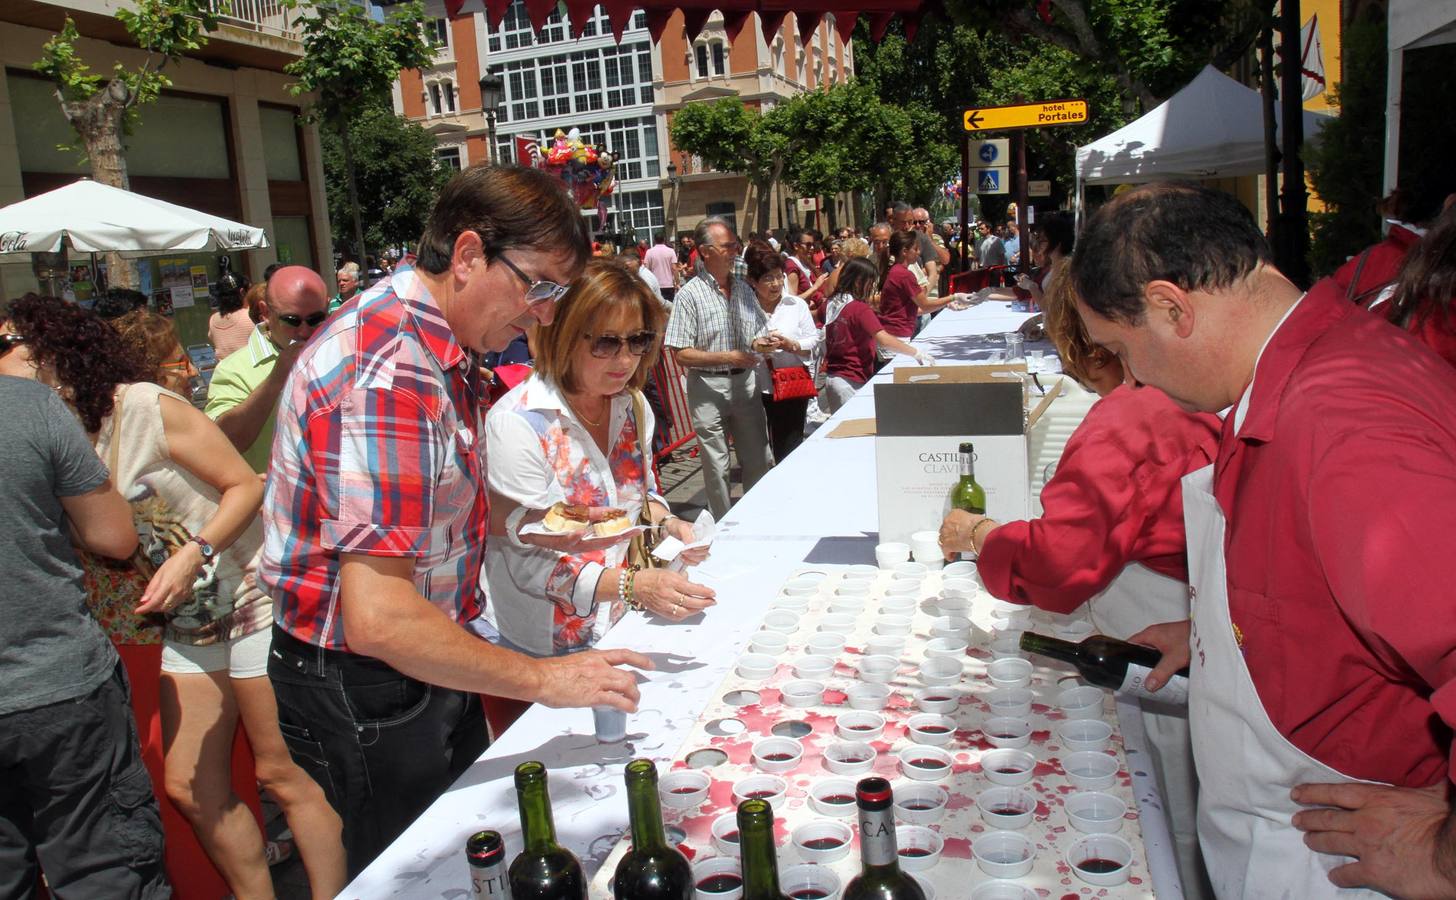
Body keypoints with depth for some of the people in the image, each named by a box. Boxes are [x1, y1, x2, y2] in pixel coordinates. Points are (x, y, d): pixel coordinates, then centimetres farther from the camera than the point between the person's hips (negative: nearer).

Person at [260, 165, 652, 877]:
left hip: (428, 668, 9)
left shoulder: (438, 345, 4)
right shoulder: (386, 373, -29)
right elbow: (379, 619, -33)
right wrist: (543, 680, -23)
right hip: (365, 688, -9)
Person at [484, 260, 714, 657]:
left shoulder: (633, 406, 2)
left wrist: (666, 523, -3)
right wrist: (632, 584, -29)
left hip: (626, 625, 5)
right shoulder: (516, 423, -20)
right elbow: (526, 561, -20)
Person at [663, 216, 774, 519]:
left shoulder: (744, 288, 9)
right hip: (708, 386, -5)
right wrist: (728, 357, -21)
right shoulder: (690, 295, -10)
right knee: (717, 466, 4)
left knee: (759, 460, 11)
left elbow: (759, 333, 20)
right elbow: (682, 355, -13)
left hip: (745, 381, 5)